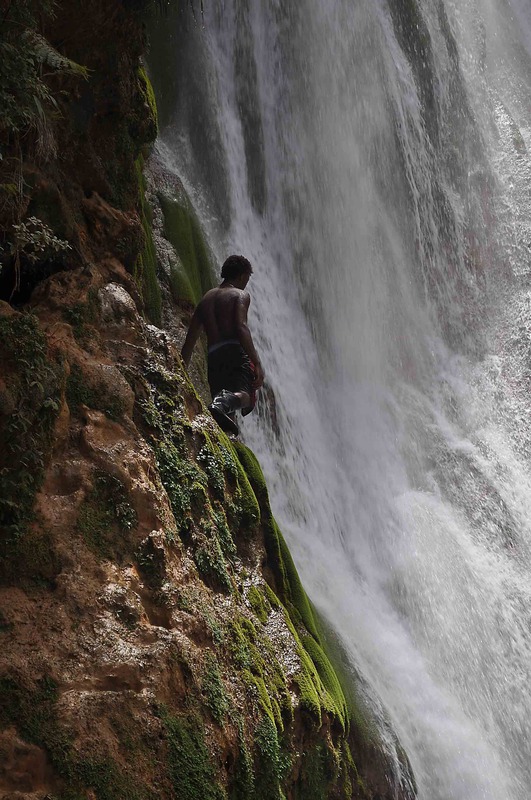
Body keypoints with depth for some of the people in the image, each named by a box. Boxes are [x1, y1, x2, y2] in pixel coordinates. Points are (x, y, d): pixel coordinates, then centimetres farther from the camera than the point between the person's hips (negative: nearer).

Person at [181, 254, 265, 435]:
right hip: (235, 352, -6)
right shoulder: (240, 295, 9)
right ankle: (222, 403, -53)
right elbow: (241, 327, -11)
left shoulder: (206, 299, 28)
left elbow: (189, 341, 23)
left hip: (213, 357, 6)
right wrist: (257, 363, -19)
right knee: (245, 394, -22)